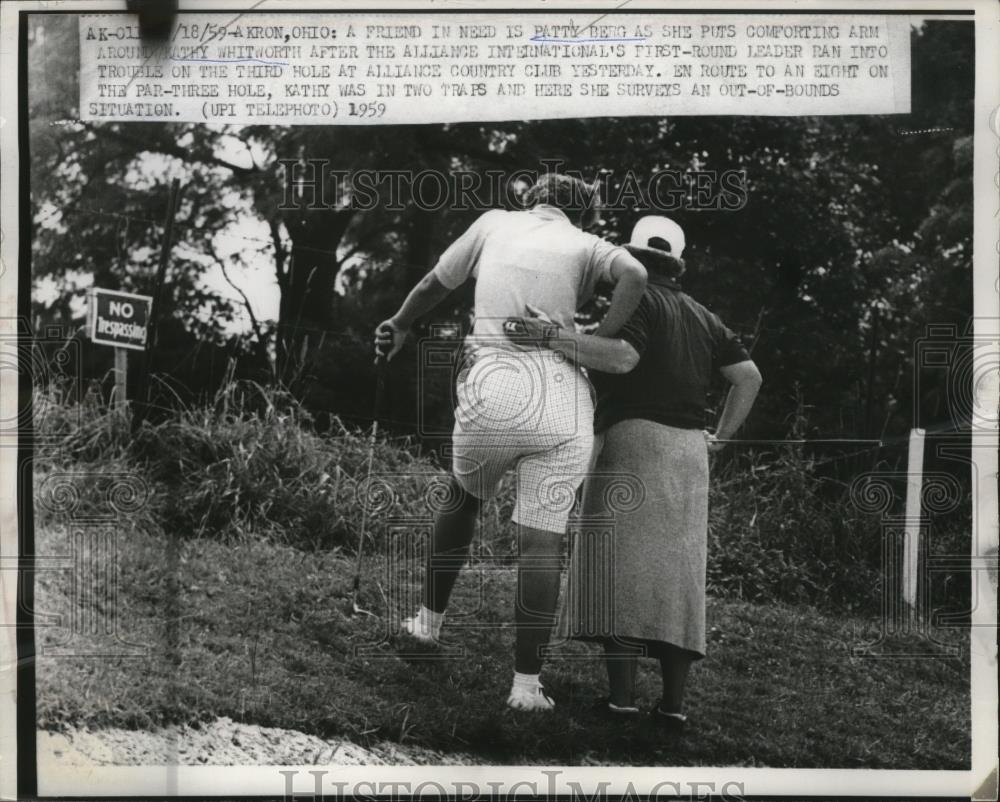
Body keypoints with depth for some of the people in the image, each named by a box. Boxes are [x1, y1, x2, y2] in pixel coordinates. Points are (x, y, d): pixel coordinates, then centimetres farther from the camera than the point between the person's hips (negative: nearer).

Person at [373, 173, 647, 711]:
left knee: (462, 501, 27)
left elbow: (433, 286, 28)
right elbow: (634, 275, -11)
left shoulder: (495, 223, 17)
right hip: (563, 401, -1)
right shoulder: (586, 245, 12)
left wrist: (400, 326, 44)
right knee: (543, 537, 3)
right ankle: (527, 682, 1)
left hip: (493, 391, 1)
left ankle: (430, 621, 36)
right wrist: (598, 341, -3)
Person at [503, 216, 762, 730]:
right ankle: (673, 702, 0)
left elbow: (621, 357, -20)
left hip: (633, 440, -6)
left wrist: (552, 337, -27)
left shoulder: (639, 300, -2)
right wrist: (720, 438, 18)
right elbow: (749, 376, 15)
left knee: (620, 570, -8)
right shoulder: (702, 317, 20)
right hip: (688, 453, 6)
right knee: (676, 575, 5)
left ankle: (621, 697, -16)